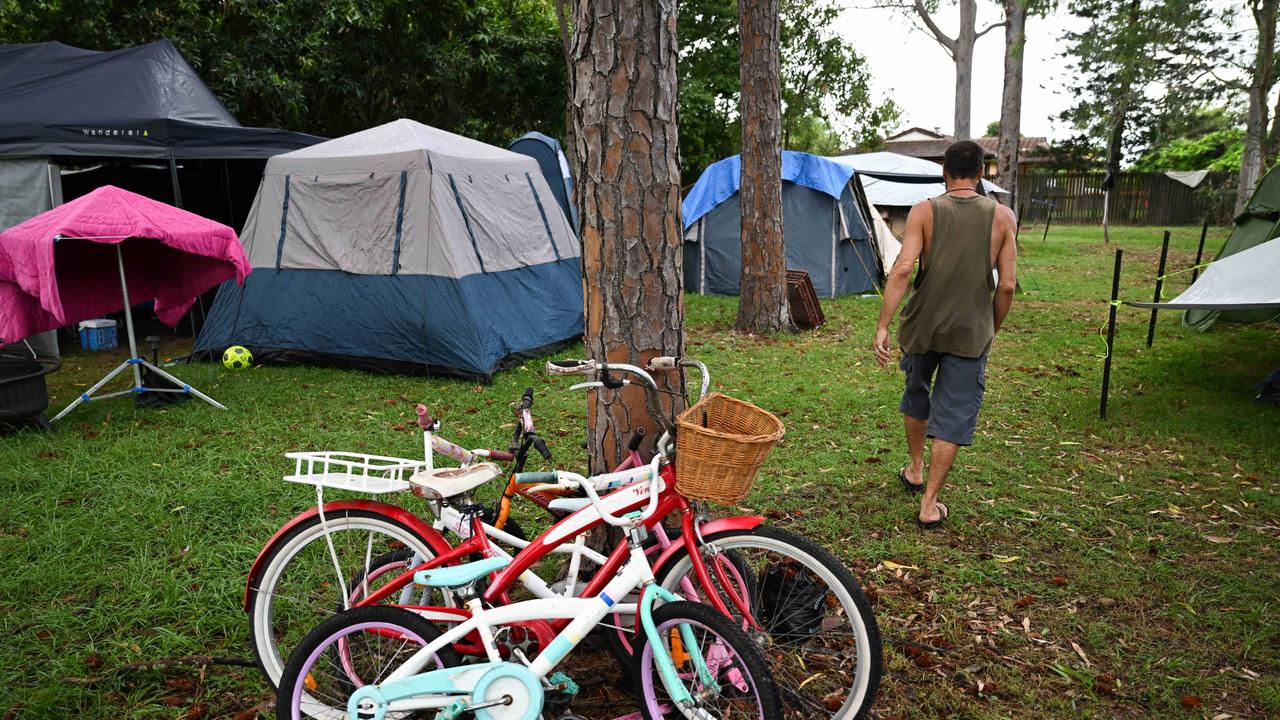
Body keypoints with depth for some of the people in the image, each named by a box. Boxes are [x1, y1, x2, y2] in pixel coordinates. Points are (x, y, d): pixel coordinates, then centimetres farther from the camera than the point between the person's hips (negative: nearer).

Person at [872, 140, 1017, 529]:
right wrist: (992, 329, 11)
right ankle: (929, 504, 6)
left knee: (917, 397, 24)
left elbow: (902, 269, -16)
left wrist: (883, 326, -15)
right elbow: (1007, 285, -4)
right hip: (970, 335, 0)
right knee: (953, 417, 5)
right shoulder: (1003, 217, -2)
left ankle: (915, 470, 41)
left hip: (922, 327, 1)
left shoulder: (924, 211, -5)